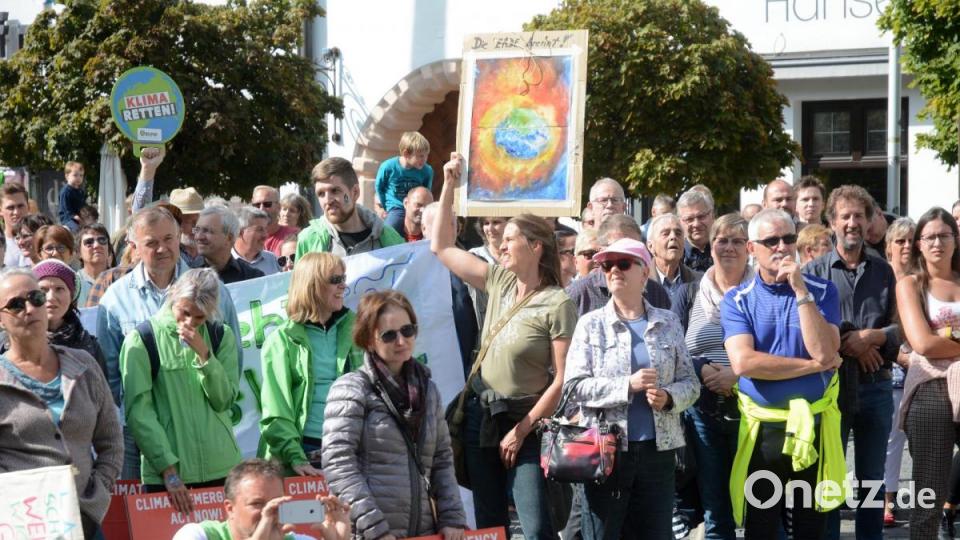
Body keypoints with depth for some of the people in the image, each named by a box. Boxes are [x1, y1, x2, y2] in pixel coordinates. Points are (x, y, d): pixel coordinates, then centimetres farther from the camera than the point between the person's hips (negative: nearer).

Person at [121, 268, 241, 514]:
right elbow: (138, 411, -7)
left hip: (222, 469, 3)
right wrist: (169, 469, -14)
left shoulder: (221, 336, 9)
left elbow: (224, 401, 2)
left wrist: (204, 355, -11)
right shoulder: (141, 340, -2)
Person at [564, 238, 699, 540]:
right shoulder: (591, 324, 3)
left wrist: (669, 397, -12)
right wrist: (628, 386, -17)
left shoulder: (668, 323, 9)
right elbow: (575, 385, -6)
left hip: (658, 448, 2)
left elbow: (690, 383, 10)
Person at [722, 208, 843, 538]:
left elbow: (824, 352, -14)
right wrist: (814, 365, -13)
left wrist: (801, 291, -16)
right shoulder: (737, 300, -1)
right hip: (761, 430, -1)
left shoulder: (822, 292, 1)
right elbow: (743, 362, -16)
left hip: (815, 426, 1)